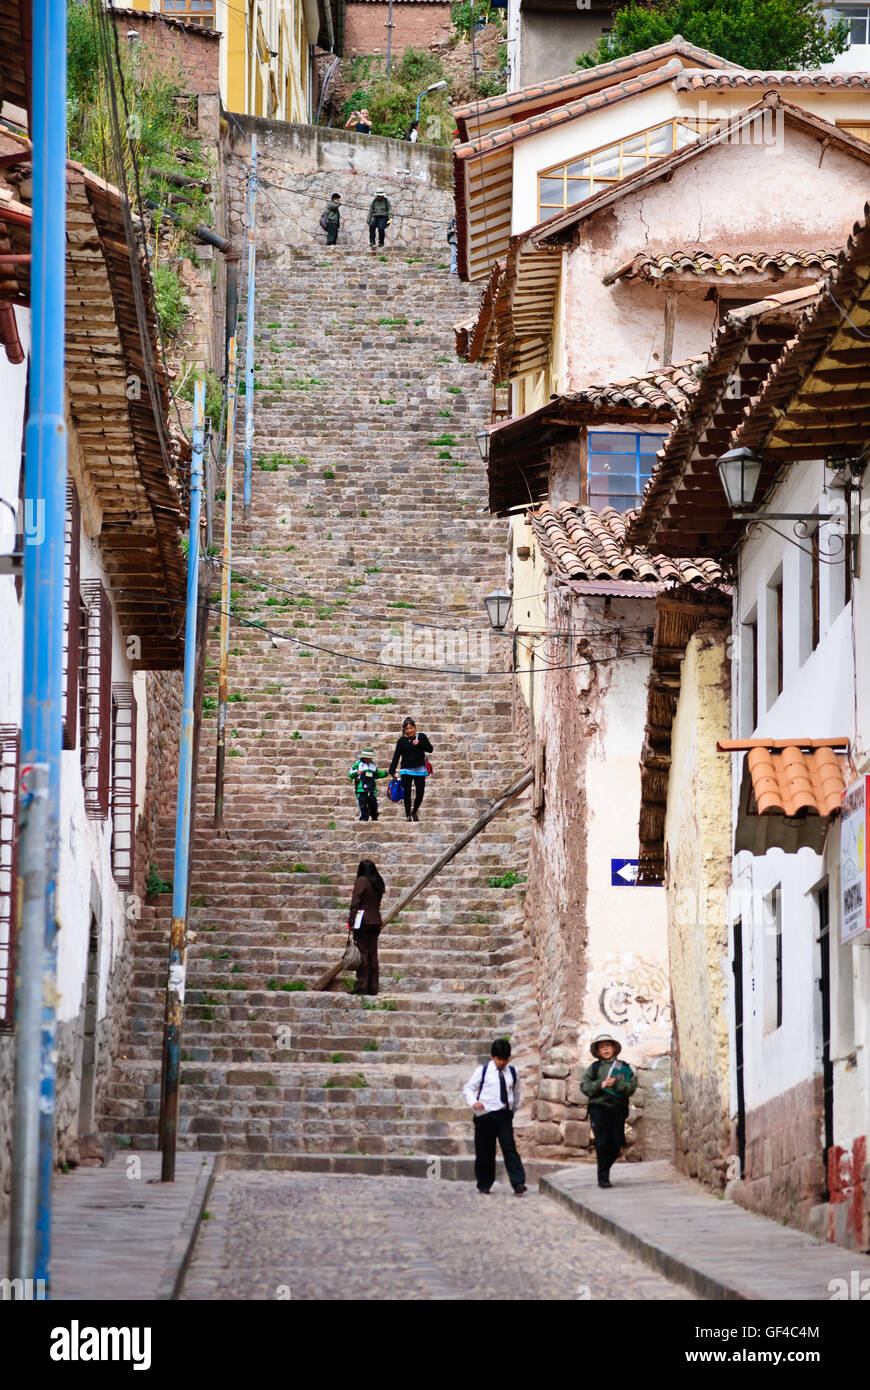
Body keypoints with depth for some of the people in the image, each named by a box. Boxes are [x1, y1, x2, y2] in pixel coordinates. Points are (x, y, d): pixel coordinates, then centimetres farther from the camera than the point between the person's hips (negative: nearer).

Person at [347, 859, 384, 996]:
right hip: (376, 921, 7)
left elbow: (355, 902, -12)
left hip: (363, 922, -7)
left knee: (363, 953, -6)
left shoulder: (362, 880, -8)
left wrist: (351, 921, -11)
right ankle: (373, 987, 9)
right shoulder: (378, 883, 11)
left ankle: (361, 986, -9)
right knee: (372, 954, 9)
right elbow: (377, 903, 13)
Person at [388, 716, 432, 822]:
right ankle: (408, 815, 11)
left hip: (419, 770, 1)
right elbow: (396, 756, -1)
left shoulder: (421, 737, 4)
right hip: (406, 770, -1)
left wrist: (419, 744, -17)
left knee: (420, 793, -2)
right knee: (407, 793, -2)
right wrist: (392, 771, -8)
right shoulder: (401, 741, 1)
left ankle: (414, 812, 21)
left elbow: (430, 749, -3)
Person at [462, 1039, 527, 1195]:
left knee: (509, 1148, -9)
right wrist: (473, 1102, -16)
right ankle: (484, 1184, 16)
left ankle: (518, 1183, -16)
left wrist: (514, 1108, 22)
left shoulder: (512, 1072, 9)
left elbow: (516, 1092, 24)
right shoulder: (483, 1071, 0)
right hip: (486, 1115, -2)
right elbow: (468, 1088, 1)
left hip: (505, 1115, 2)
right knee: (485, 1151, 4)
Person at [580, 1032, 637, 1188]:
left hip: (618, 1109, 1)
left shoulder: (624, 1068, 9)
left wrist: (616, 1084, -16)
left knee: (616, 1145, 1)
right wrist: (600, 1085, -13)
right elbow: (584, 1086, 1)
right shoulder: (594, 1068, 8)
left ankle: (604, 1173, 23)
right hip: (599, 1108, -1)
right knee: (602, 1144, -7)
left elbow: (632, 1087, -1)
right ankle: (603, 1178, 1)